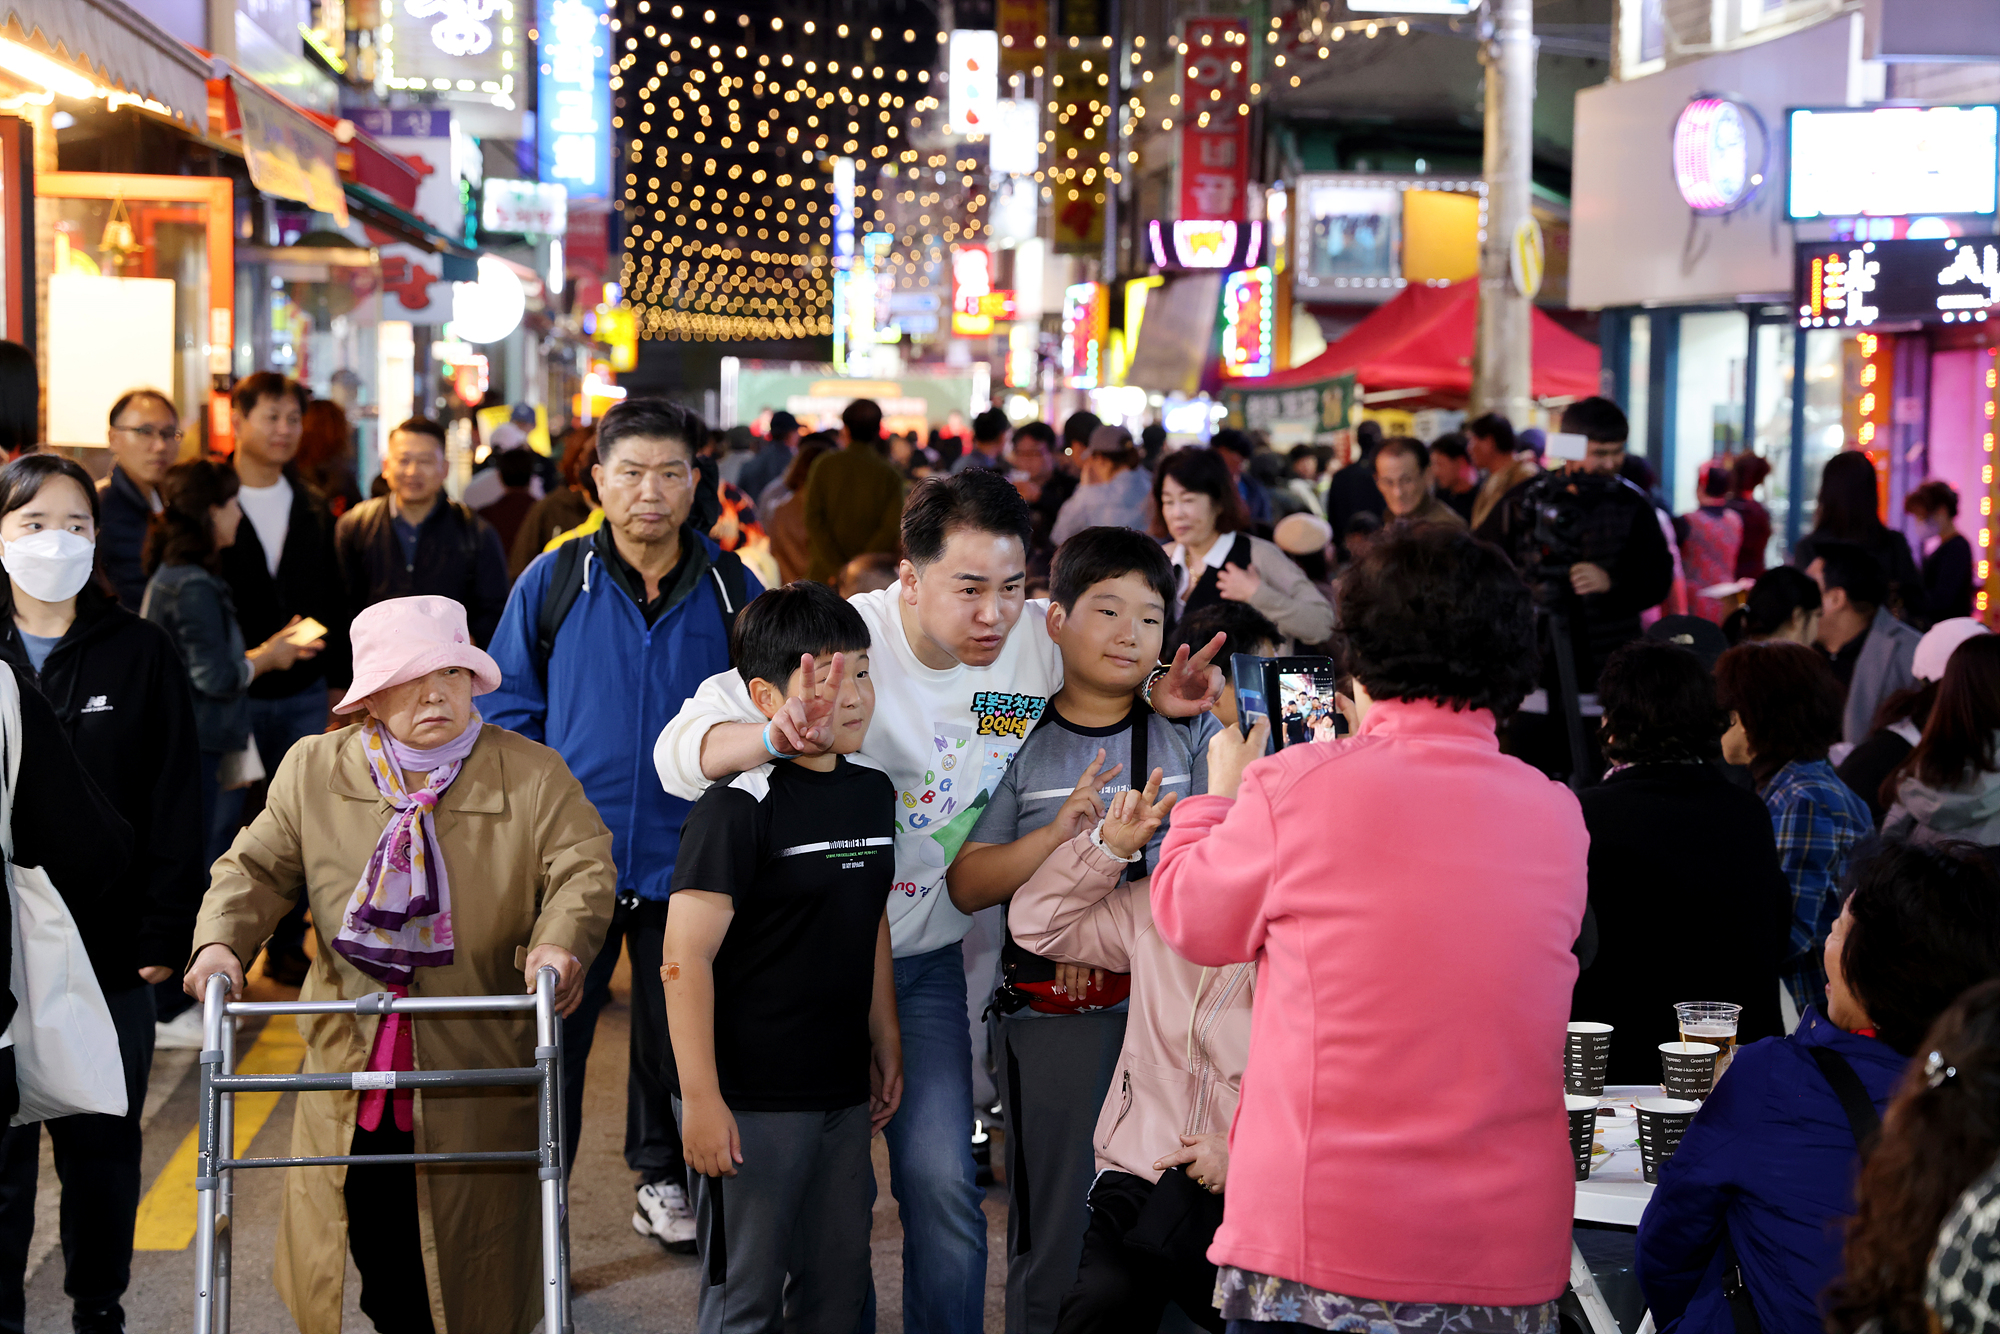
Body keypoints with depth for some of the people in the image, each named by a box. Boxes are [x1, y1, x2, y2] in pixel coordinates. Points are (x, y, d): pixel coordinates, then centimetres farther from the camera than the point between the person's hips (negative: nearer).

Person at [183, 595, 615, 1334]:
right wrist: (222, 941, -15)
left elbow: (584, 866, -10)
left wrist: (561, 941, -31)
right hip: (350, 1068, 2)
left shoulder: (532, 775, -2)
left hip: (479, 1076, -2)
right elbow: (257, 866, 6)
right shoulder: (313, 769, 5)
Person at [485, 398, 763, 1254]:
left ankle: (663, 1181, 33)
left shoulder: (731, 589, 1)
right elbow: (508, 704, 5)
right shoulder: (554, 582, -1)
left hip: (688, 856, 1)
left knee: (677, 1029, 14)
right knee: (551, 1031, 2)